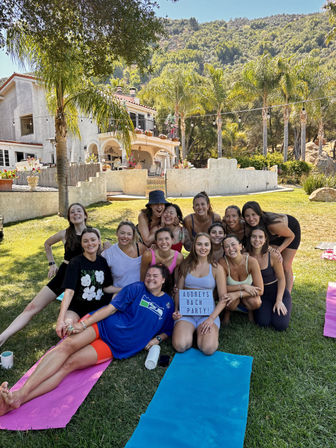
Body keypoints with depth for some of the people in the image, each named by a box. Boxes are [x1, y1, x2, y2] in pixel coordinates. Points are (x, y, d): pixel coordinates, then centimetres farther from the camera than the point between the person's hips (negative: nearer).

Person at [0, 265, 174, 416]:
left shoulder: (168, 303, 11)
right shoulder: (137, 288, 5)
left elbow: (167, 330, 24)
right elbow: (111, 307, -2)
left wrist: (157, 339, 1)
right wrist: (83, 323, -11)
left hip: (116, 347, -1)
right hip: (103, 325, 1)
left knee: (70, 363, -20)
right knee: (67, 344, -27)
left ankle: (19, 398, -30)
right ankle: (20, 393, -32)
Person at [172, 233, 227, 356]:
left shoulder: (216, 268, 1)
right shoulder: (186, 265, 6)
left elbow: (223, 298, -1)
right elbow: (178, 291, 11)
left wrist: (211, 318, -14)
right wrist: (176, 310, -5)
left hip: (208, 312, -1)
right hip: (186, 311, 1)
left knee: (208, 348, -25)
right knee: (180, 346, -23)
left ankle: (201, 332, 8)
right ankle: (188, 332, 10)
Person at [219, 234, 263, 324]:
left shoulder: (251, 261, -26)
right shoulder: (223, 262, -25)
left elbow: (260, 290, -25)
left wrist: (238, 294, -34)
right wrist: (243, 286, -31)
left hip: (248, 295, 1)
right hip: (231, 294, 0)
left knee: (256, 302, -32)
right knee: (229, 298, -34)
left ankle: (250, 310, 7)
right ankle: (227, 311, 4)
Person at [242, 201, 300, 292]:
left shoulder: (273, 224, -43)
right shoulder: (250, 225, -28)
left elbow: (291, 236, -24)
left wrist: (279, 250, -27)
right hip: (276, 235, 5)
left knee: (285, 266, -1)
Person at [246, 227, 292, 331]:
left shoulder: (272, 256, -18)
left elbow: (281, 279, -8)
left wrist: (279, 301, -13)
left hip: (278, 291, -1)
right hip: (260, 294, 1)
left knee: (280, 325, -15)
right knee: (263, 322, -19)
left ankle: (281, 306, 17)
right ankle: (266, 309, 15)